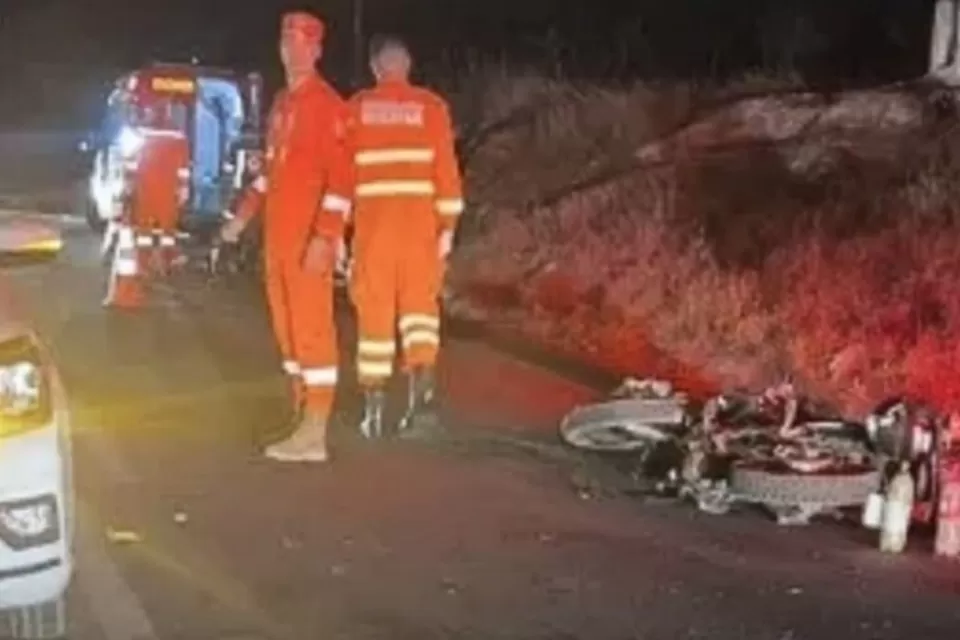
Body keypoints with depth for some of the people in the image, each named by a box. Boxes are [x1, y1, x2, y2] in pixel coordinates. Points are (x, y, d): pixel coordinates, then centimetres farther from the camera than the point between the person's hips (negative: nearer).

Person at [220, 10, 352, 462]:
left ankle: (314, 436, -6)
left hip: (309, 236, -9)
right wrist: (242, 216, 24)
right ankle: (301, 420, 21)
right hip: (276, 233, 9)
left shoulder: (327, 104, -10)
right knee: (286, 328, 12)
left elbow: (341, 177, -17)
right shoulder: (281, 104, 17)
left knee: (311, 328, -8)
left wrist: (326, 237, -24)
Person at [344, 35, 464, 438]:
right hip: (419, 219, 0)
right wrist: (448, 224, 6)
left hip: (372, 219, 1)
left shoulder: (355, 108, 7)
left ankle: (373, 409, 10)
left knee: (374, 310, 7)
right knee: (419, 302, 8)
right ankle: (421, 386, -14)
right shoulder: (432, 107, 5)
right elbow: (446, 168, 1)